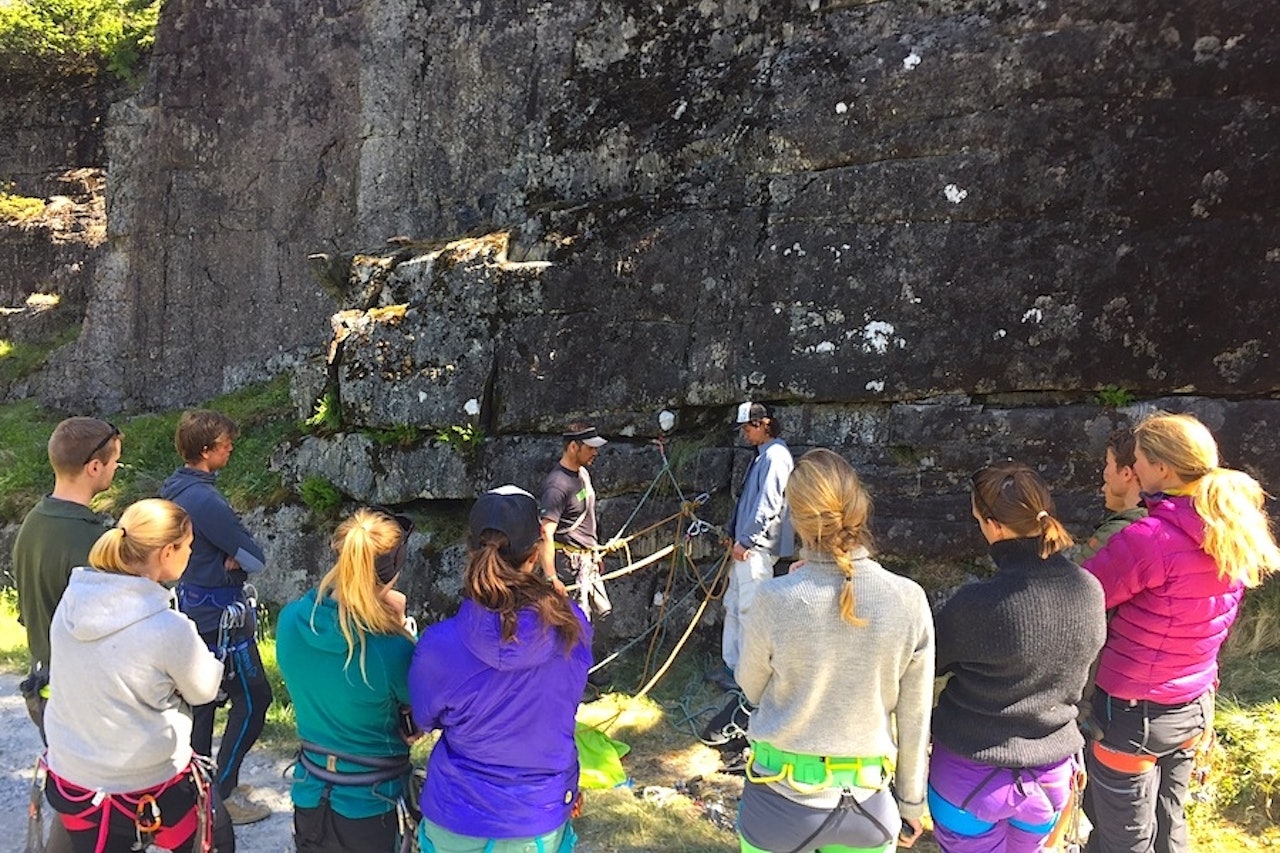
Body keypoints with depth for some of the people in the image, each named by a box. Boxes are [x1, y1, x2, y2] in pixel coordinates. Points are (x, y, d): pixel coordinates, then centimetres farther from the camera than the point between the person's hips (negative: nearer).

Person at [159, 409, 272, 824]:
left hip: (193, 605, 10)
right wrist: (238, 559, -5)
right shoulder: (205, 499, -26)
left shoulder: (177, 489, 3)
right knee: (252, 698, 2)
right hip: (220, 616, -10)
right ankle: (222, 793, 9)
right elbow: (255, 559, -23)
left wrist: (231, 558, -9)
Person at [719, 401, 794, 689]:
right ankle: (733, 665, 24)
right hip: (745, 545, 10)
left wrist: (746, 541, -18)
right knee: (733, 605, 15)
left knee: (750, 609, -5)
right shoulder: (761, 455, 17)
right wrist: (733, 531, 17)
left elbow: (769, 505, -20)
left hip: (758, 547, -10)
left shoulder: (776, 455, -14)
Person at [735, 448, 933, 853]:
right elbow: (914, 718, -4)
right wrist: (912, 800, 11)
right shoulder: (909, 600, -15)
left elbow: (752, 690, -2)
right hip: (868, 801, 1)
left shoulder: (776, 600, -21)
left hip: (783, 797, -1)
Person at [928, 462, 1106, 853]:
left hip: (972, 777, -4)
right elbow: (1073, 675, 5)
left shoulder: (978, 604, -29)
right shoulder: (1090, 592, -12)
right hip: (1051, 776, 5)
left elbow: (928, 662, -11)